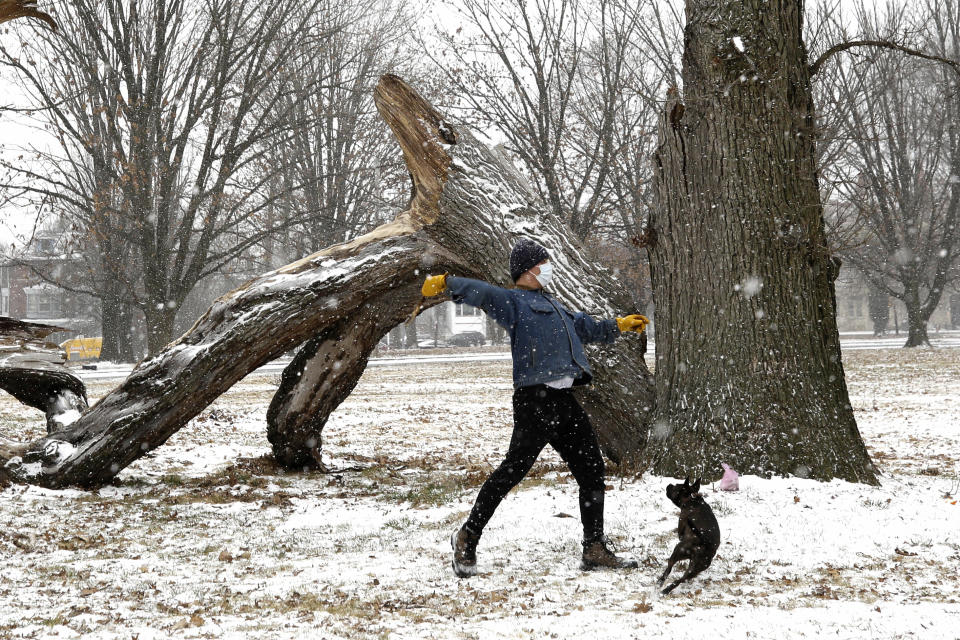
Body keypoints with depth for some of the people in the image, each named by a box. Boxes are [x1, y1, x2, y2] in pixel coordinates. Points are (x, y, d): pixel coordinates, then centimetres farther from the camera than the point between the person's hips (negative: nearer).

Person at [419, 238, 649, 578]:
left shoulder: (553, 305, 28)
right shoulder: (513, 301, 0)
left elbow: (586, 327, 44)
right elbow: (481, 293, -18)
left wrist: (619, 325, 48)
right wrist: (447, 283, -34)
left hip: (565, 399, 9)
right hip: (535, 399, -9)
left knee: (592, 471, 8)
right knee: (513, 469, -10)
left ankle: (596, 550, 15)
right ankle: (467, 538, 3)